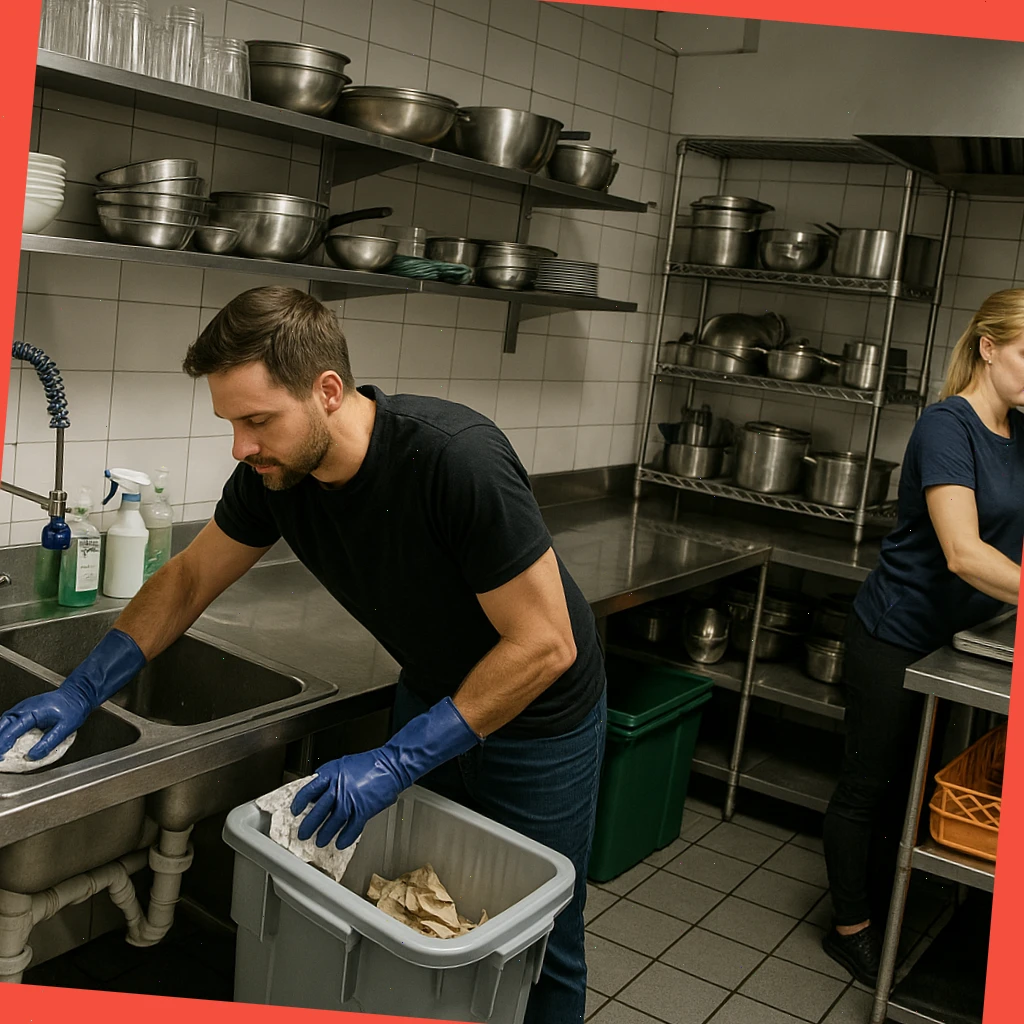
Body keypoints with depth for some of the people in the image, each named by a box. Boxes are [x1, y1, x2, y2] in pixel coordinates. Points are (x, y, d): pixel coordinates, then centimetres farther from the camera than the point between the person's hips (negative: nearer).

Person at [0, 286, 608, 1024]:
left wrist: (398, 762, -30)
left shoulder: (458, 459, -35)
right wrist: (82, 691, -5)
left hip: (536, 714, -5)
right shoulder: (276, 470, -15)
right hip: (432, 695, 5)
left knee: (538, 949, 9)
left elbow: (544, 645, -30)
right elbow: (190, 578, 2)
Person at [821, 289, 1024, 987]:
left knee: (913, 782, 19)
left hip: (958, 639, 8)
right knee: (870, 784, 7)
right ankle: (850, 930, 24)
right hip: (896, 639, -8)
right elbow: (963, 552, -31)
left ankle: (885, 914, 36)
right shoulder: (947, 426, -21)